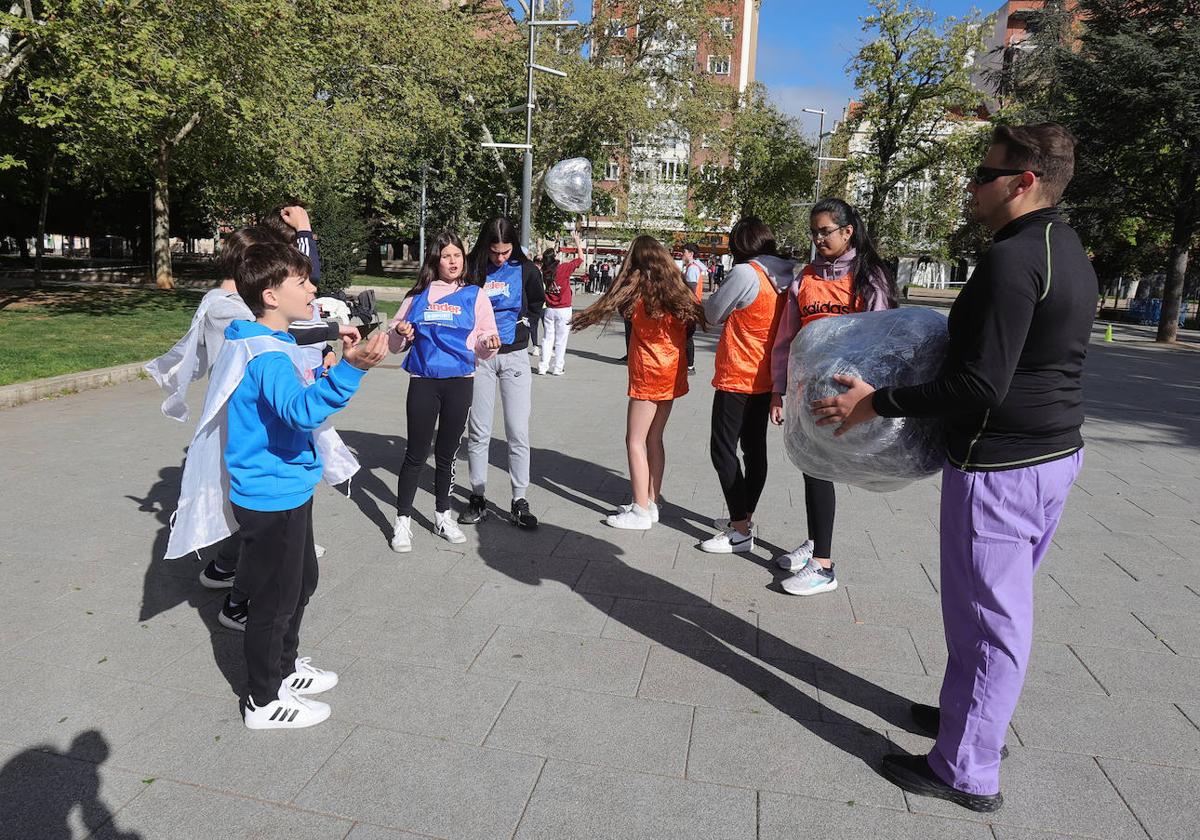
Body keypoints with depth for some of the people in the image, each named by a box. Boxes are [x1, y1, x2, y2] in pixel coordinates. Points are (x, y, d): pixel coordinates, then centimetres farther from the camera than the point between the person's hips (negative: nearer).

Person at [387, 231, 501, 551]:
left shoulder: (475, 295, 5)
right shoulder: (418, 294, 7)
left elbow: (483, 344, 3)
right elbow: (395, 344, 12)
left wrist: (490, 344, -20)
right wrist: (400, 334, -10)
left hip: (460, 383, 1)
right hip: (423, 382, 0)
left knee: (447, 453, 12)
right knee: (416, 453, 2)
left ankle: (442, 516, 27)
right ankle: (403, 521, 14)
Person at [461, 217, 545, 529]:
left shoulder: (525, 269, 0)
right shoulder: (472, 269, -2)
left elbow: (537, 303, 17)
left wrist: (524, 325, 6)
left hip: (514, 356, 0)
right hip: (479, 356, 0)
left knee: (518, 431, -2)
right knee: (478, 431, 4)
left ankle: (519, 501, 7)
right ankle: (478, 499, 16)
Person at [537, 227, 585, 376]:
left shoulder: (545, 271, -1)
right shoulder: (564, 268, -12)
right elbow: (581, 258, -1)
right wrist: (577, 241, 9)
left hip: (549, 310, 4)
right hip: (564, 310, -4)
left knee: (547, 338, 10)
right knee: (561, 340, 3)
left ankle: (543, 367, 10)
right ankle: (557, 368, 7)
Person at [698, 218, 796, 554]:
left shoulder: (746, 273, -18)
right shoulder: (788, 275, 4)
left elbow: (713, 314, -6)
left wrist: (707, 301, 12)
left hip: (736, 378, -8)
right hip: (766, 378, 8)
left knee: (723, 450, -1)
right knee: (755, 449, 15)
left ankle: (740, 531, 0)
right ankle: (744, 518, 28)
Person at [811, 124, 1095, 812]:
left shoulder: (1013, 258, -20)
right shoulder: (1071, 254, 11)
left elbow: (979, 388, -25)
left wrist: (877, 403, -18)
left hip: (1000, 465, -10)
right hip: (1056, 452, 10)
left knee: (989, 615, 2)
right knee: (1001, 607, 21)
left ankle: (967, 770, 17)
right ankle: (966, 712, 39)